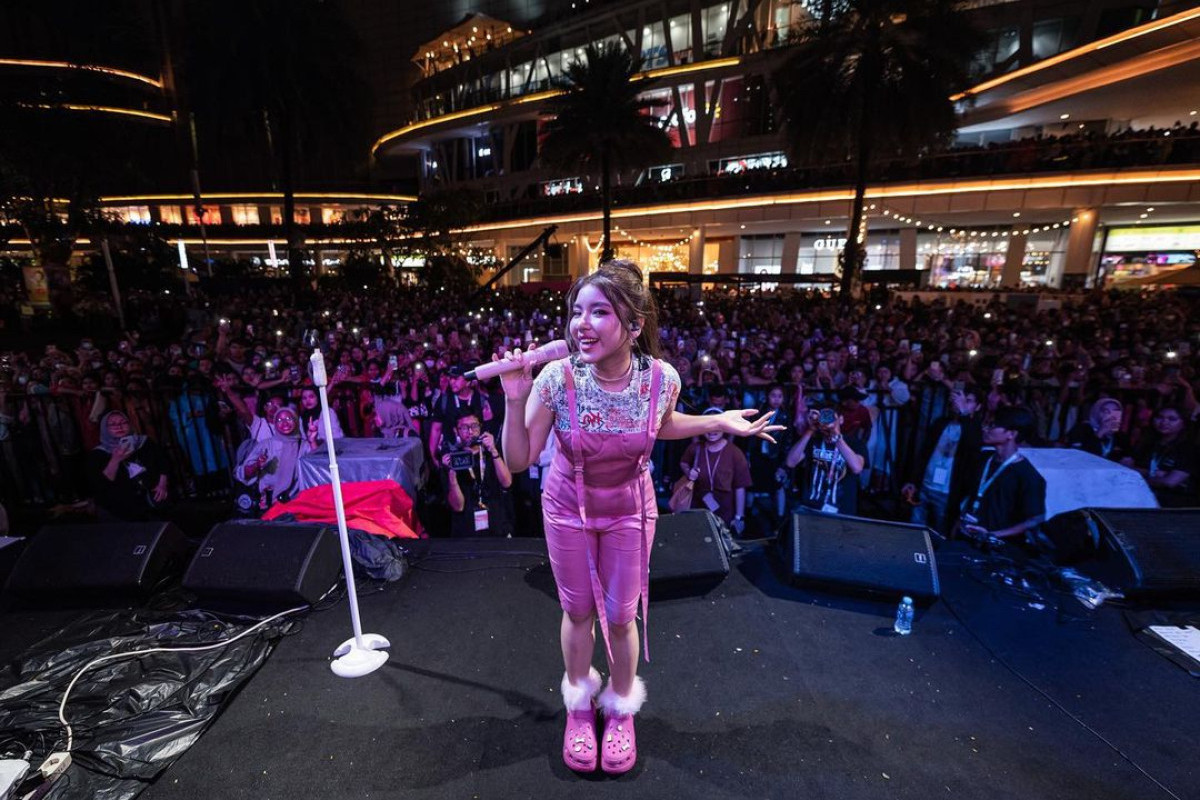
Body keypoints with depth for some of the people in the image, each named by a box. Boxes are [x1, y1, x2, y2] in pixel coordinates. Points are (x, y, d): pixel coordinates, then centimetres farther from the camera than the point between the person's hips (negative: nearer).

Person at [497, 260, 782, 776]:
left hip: (628, 510, 0)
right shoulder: (557, 377, -27)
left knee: (620, 616, 16)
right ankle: (579, 705, 50)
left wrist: (719, 421, -8)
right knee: (578, 612, 19)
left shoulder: (661, 378, -23)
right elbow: (519, 461, -17)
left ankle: (621, 708, 48)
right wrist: (516, 401, -31)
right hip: (568, 507, 0)